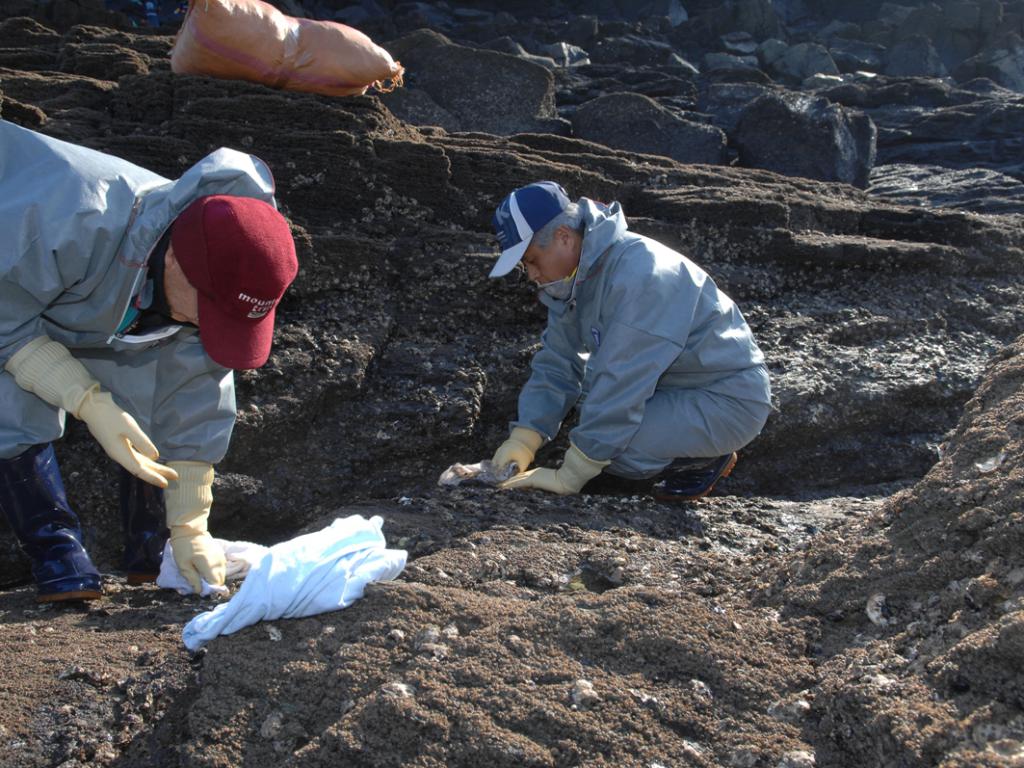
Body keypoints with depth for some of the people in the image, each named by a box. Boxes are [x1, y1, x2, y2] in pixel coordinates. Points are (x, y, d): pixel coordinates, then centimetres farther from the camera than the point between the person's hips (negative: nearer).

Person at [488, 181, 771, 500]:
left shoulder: (637, 275, -28)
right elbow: (557, 363, 0)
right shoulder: (572, 274, 1)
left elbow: (621, 384, -30)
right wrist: (522, 439, -14)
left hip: (731, 400, -10)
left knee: (613, 445, -27)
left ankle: (707, 458, 0)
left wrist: (568, 478, -27)